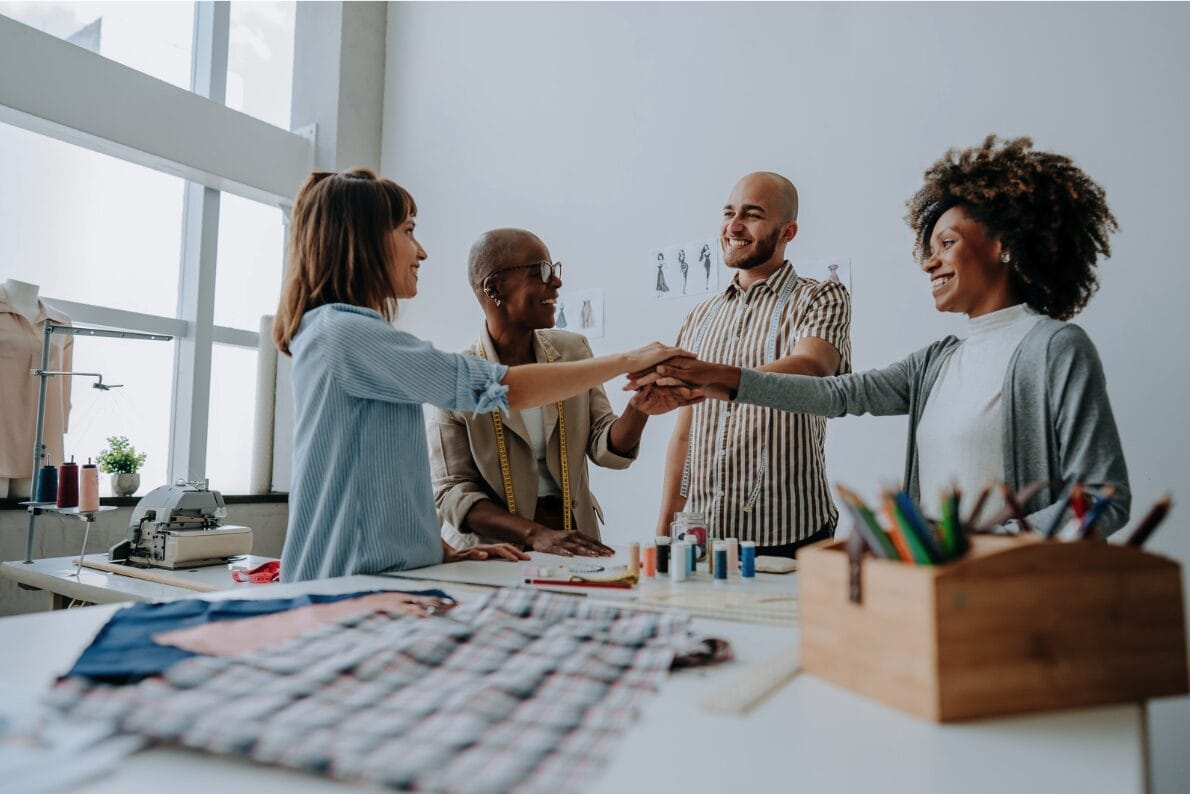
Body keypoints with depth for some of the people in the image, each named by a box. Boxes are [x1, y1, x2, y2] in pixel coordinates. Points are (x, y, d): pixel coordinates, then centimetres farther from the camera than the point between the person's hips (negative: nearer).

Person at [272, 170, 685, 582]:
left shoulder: (344, 332, 16)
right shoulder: (343, 331, -15)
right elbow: (504, 389, -19)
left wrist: (444, 551, 7)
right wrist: (629, 359, -9)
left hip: (376, 578, 9)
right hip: (350, 587, -9)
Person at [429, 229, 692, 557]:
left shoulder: (574, 350, 4)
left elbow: (606, 449, 2)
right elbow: (452, 490, -9)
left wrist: (638, 410, -19)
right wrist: (536, 534, -21)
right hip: (492, 551, -2)